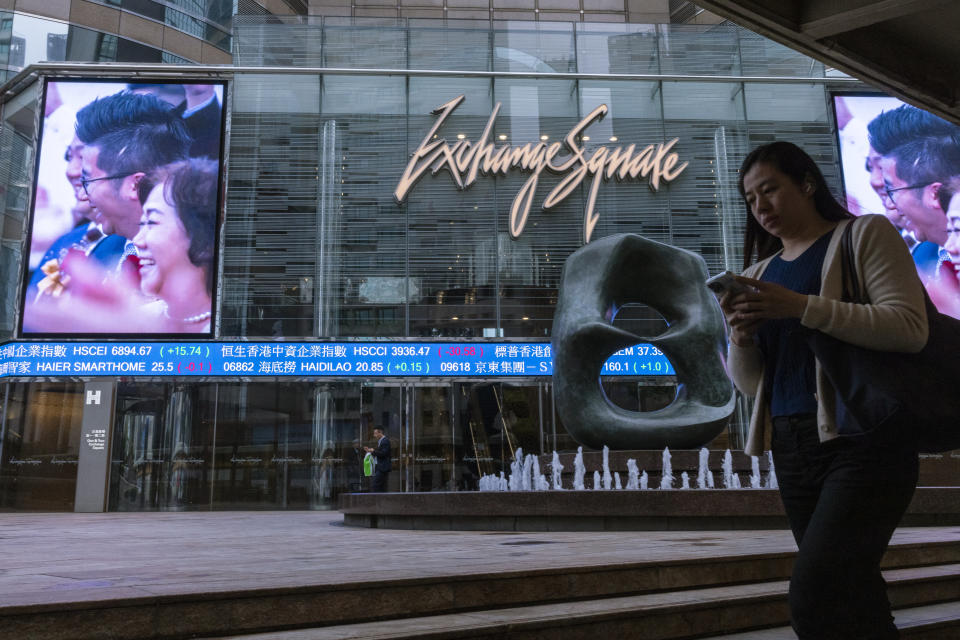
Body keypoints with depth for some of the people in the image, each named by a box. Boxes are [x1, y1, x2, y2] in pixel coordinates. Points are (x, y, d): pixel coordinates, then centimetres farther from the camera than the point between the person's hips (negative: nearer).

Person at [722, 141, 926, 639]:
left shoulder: (864, 235, 3)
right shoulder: (759, 273, 16)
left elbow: (910, 327, -13)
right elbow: (751, 383, 14)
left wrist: (803, 307, -20)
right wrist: (740, 336, -7)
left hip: (864, 439, -6)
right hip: (793, 448, 6)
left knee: (814, 598, -19)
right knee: (856, 597, 11)